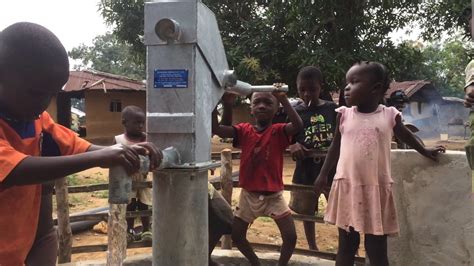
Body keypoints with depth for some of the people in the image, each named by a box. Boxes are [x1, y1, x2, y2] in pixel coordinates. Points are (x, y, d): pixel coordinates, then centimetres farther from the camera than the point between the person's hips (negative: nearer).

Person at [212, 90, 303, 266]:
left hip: (273, 195, -2)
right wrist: (226, 105, -30)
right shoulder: (244, 131, -5)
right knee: (236, 235, 11)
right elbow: (217, 129, -18)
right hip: (248, 195, 3)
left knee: (290, 236, -6)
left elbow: (298, 126, -31)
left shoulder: (279, 131, -10)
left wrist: (283, 99, -36)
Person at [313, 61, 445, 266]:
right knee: (346, 246, 12)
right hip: (347, 187, 1)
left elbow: (406, 136, 19)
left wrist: (425, 152, 32)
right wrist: (323, 175, 14)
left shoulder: (390, 115, -1)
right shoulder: (344, 114, 1)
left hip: (377, 189, -1)